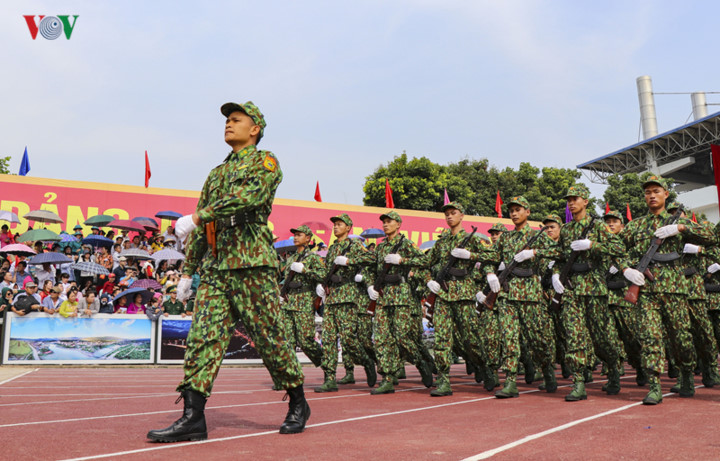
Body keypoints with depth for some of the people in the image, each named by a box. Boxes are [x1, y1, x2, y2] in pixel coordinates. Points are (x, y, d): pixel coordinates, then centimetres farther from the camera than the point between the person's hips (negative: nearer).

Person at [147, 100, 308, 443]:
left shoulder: (265, 161, 3)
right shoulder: (216, 173, 24)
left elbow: (248, 196, -19)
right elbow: (200, 230, 24)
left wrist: (197, 216, -23)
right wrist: (188, 270, 19)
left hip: (252, 263, -6)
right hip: (215, 266, 7)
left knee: (269, 338, -1)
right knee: (203, 335, -4)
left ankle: (298, 403, 17)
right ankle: (193, 417, -4)